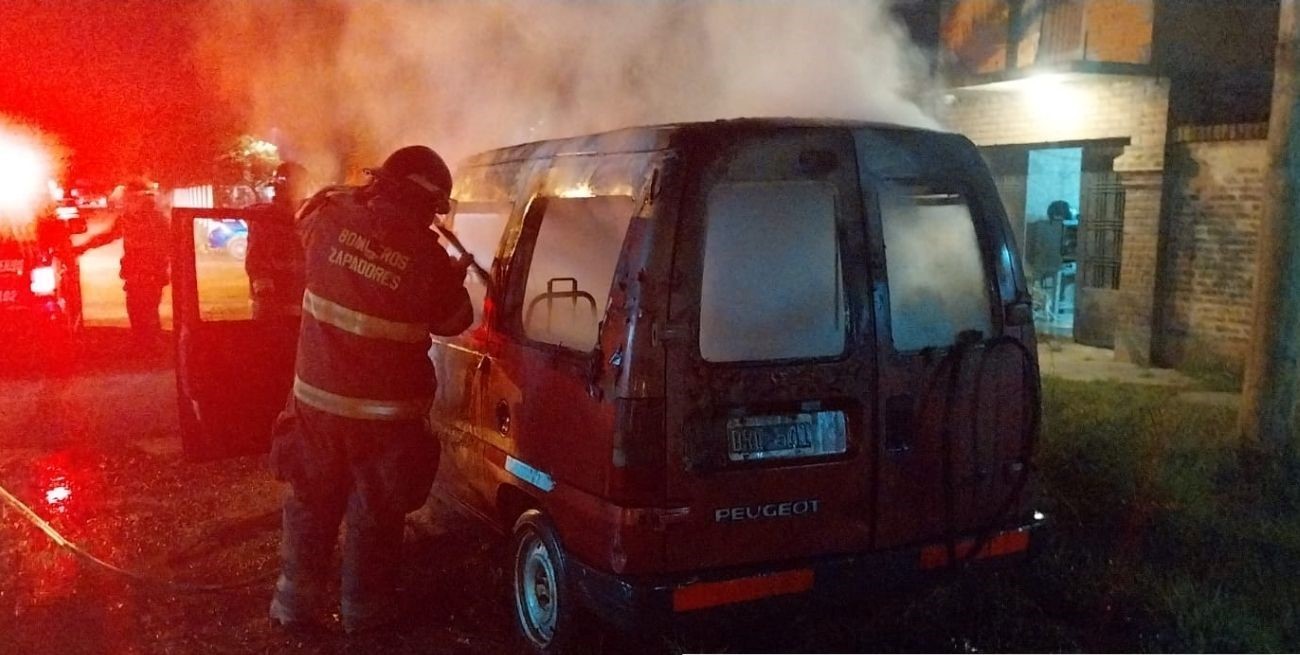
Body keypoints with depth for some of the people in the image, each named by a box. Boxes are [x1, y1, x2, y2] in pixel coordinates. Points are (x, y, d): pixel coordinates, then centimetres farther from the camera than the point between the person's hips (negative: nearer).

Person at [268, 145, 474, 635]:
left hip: (318, 397, 3)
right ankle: (365, 611, 27)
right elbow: (453, 321, 1)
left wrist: (355, 196, 25)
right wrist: (455, 279, 18)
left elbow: (310, 210, 19)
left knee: (311, 503, 19)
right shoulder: (428, 257, -17)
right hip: (385, 410, -3)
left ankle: (296, 604, 29)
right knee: (375, 513, 14)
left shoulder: (331, 219, -7)